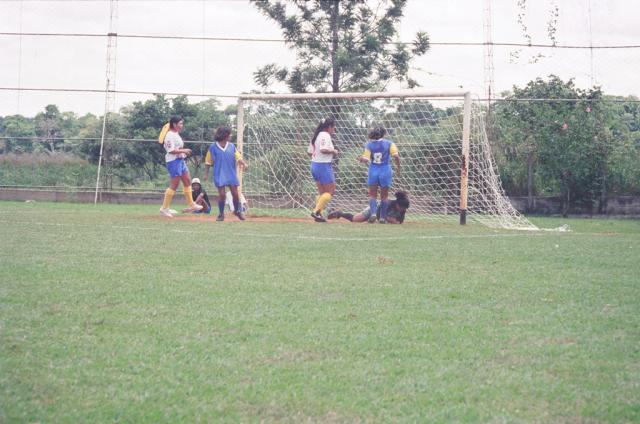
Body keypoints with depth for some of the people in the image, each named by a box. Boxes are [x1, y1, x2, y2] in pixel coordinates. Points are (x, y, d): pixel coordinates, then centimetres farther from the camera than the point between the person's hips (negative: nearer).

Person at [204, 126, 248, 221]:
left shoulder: (232, 146, 7)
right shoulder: (213, 147, -2)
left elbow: (238, 158, 2)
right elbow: (208, 162, 3)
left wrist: (243, 163, -18)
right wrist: (206, 173, 0)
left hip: (231, 174, 3)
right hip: (219, 175, -3)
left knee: (235, 193, 3)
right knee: (222, 194, -6)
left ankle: (237, 211, 25)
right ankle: (221, 214, 10)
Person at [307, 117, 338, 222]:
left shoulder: (316, 135, 14)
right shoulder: (325, 135, -14)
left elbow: (309, 152, 16)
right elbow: (323, 149, -28)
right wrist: (333, 151, -13)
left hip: (314, 165, 9)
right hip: (324, 165, -9)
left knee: (322, 192, 15)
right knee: (330, 191, -3)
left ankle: (318, 214, 8)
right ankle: (316, 211, -13)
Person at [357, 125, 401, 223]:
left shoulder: (369, 145, -1)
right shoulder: (389, 144, -3)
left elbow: (366, 159, -7)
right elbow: (396, 156, -13)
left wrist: (361, 158, 11)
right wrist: (398, 167, -1)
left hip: (373, 171, 0)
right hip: (385, 170, 0)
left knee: (372, 195, 10)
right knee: (384, 196, 12)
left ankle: (373, 213, -13)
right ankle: (382, 217, 11)